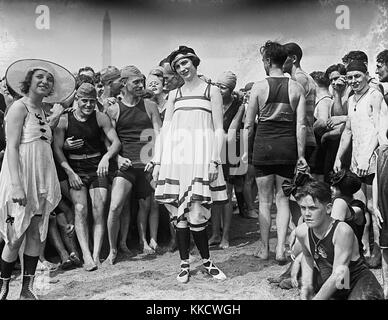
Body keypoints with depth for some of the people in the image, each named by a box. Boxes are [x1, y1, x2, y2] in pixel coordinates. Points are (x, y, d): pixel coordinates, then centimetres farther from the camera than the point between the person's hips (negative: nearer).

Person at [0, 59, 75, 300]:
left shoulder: (42, 112, 16)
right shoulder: (19, 107, -6)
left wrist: (54, 121, 5)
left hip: (42, 180, 7)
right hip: (22, 177, -7)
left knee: (37, 235, 6)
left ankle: (27, 290, 14)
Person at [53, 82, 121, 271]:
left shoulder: (100, 118, 1)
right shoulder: (64, 120, 0)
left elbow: (116, 142, -3)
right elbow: (57, 149, -2)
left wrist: (106, 157, -23)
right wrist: (69, 172, -12)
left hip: (97, 167, 1)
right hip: (75, 169, 0)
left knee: (99, 210, -10)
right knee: (80, 209, -14)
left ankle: (96, 255, -7)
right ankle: (86, 256, -16)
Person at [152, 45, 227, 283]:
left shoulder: (212, 91, 8)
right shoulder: (174, 95, 17)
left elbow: (219, 130, 2)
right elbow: (164, 129, 14)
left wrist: (215, 160, -8)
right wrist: (157, 162, 7)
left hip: (200, 155, -3)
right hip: (174, 155, 3)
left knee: (196, 213, -9)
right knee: (180, 214, 3)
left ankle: (206, 261, 8)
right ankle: (185, 264, 13)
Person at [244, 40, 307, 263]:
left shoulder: (259, 87, -4)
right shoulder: (296, 88, 1)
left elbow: (249, 124, 0)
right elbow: (301, 124, -3)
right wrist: (301, 155, 2)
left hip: (264, 144, -1)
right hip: (287, 146, 2)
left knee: (265, 200, 11)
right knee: (283, 199, 12)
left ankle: (264, 249, 18)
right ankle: (281, 249, 4)